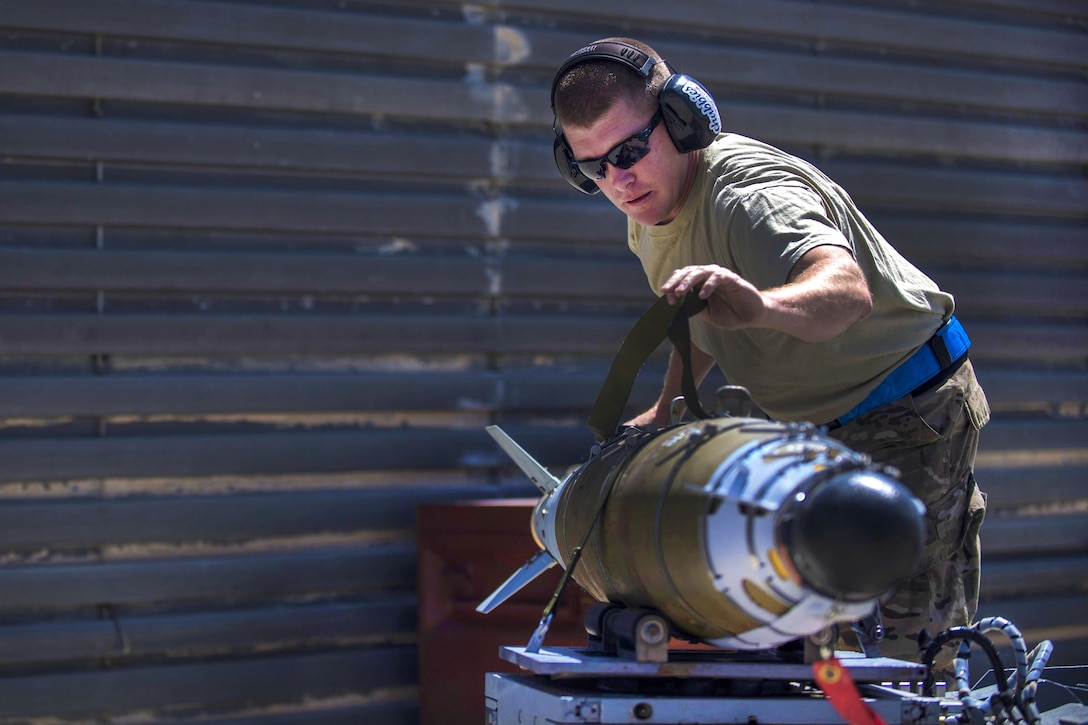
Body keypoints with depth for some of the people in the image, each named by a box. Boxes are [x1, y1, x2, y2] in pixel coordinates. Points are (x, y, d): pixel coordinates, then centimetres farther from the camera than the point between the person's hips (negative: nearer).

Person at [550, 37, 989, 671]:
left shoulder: (751, 193, -30)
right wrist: (666, 410, 14)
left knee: (907, 636, -15)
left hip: (912, 412, -9)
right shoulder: (650, 210, 1)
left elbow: (847, 290, -51)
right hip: (816, 426, 9)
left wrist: (759, 304, -71)